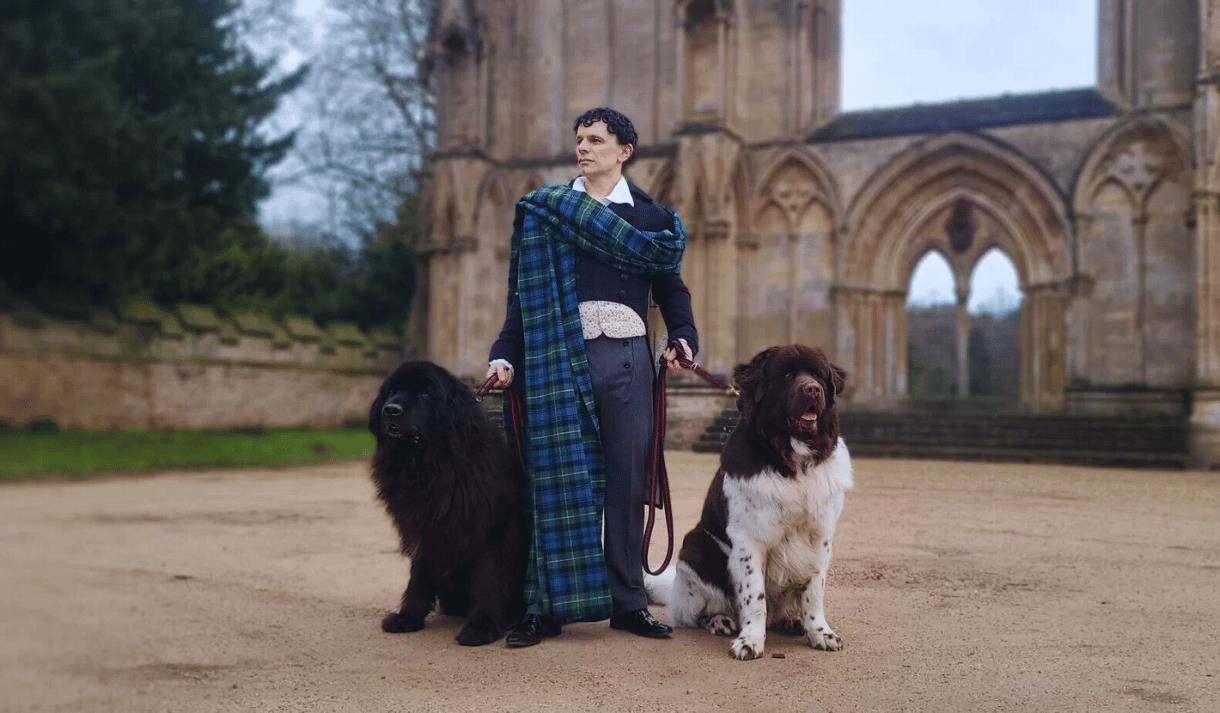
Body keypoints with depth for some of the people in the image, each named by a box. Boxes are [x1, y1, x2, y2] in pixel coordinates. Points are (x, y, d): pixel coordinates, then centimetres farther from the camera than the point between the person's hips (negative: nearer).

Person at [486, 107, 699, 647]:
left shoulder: (652, 216, 14)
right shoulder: (543, 209, 13)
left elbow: (671, 287, 13)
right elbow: (523, 292, 10)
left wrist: (683, 339, -6)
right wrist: (505, 355, -1)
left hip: (627, 357, 1)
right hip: (559, 355, 0)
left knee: (627, 480, 3)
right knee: (555, 480, -2)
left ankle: (628, 602, 11)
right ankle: (545, 606, 4)